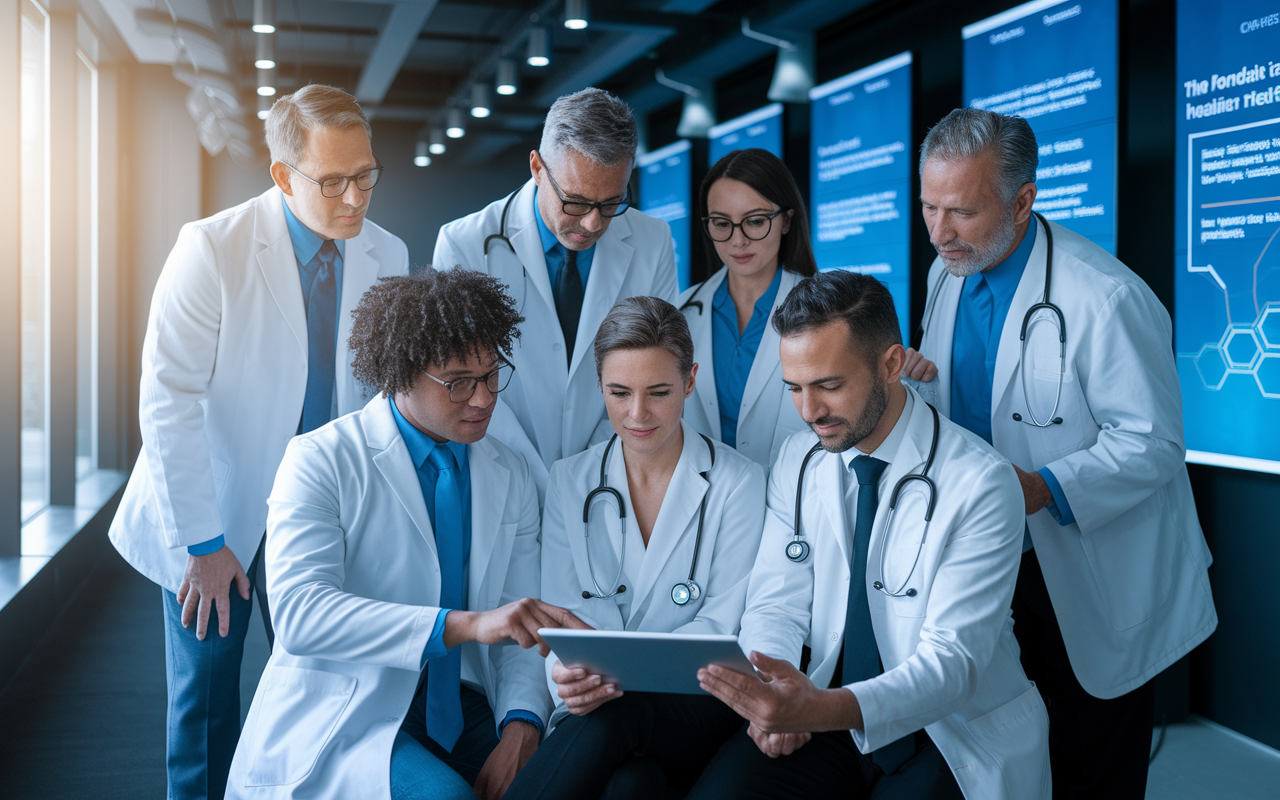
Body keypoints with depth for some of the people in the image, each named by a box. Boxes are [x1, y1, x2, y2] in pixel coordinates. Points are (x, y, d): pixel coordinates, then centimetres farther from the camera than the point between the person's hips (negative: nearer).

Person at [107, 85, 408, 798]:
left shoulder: (388, 256, -3)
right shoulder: (211, 249, -16)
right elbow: (168, 403, -16)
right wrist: (201, 543, -17)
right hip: (219, 512, -3)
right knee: (206, 701, 8)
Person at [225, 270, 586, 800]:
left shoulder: (511, 477, 9)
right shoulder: (320, 460, -7)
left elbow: (522, 634, 6)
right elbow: (298, 613, -22)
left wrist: (521, 726, -15)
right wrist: (466, 624, -32)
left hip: (462, 706, 4)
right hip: (346, 716, -4)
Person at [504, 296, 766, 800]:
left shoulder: (739, 484, 1)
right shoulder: (569, 481, 10)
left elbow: (722, 626, -4)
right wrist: (569, 673, -20)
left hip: (703, 706, -1)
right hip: (594, 707, 1)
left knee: (615, 716, -36)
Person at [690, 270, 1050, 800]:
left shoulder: (981, 484, -15)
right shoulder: (798, 462, 2)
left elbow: (953, 660, -21)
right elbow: (775, 603, 3)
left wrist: (825, 709, -37)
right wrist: (773, 698, -19)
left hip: (949, 735, -2)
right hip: (823, 716, 3)